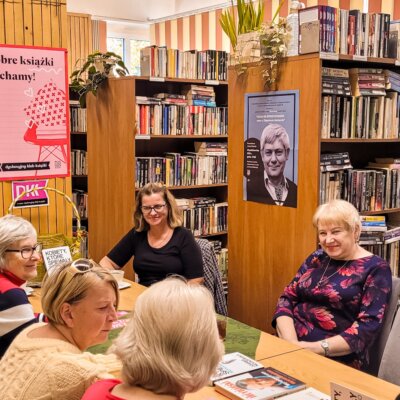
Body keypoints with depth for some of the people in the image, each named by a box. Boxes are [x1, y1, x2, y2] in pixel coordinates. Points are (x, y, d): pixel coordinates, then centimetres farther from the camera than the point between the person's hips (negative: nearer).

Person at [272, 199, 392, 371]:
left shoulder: (375, 268, -3)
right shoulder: (316, 259, 13)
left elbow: (368, 326, -10)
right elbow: (287, 298, 8)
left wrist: (318, 348, -20)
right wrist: (291, 343, -10)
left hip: (336, 359, -5)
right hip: (291, 344, 5)